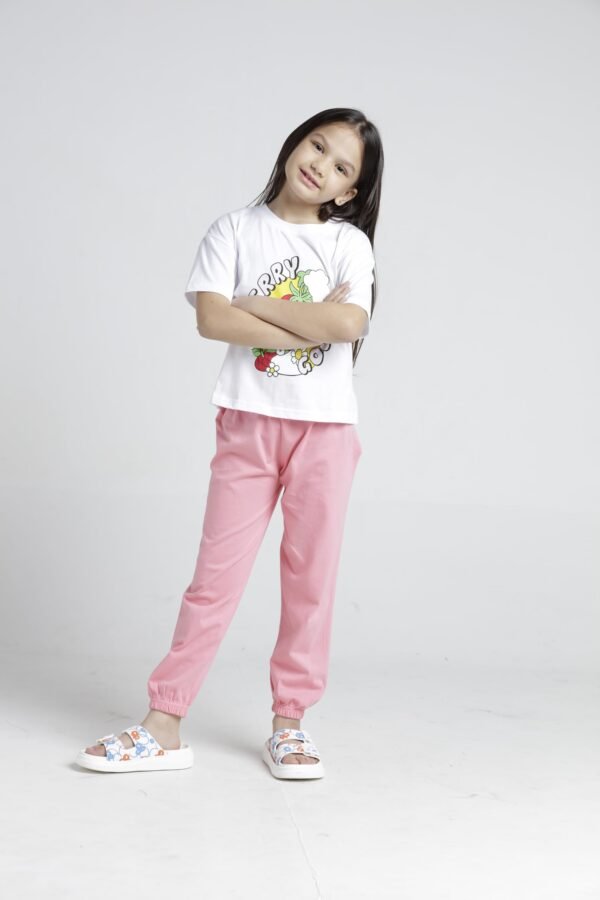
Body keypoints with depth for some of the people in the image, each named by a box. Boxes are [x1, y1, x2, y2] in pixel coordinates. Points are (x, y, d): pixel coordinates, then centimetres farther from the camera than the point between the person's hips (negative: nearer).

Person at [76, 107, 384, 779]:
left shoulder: (348, 241, 4)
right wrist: (311, 323, -12)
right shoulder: (235, 230, 4)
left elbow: (349, 324, -14)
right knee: (217, 575, 0)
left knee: (310, 577, 5)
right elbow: (211, 319, -11)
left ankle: (288, 723, 17)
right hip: (249, 421, 0)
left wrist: (255, 303, -9)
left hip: (326, 427, 1)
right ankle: (164, 724, 8)